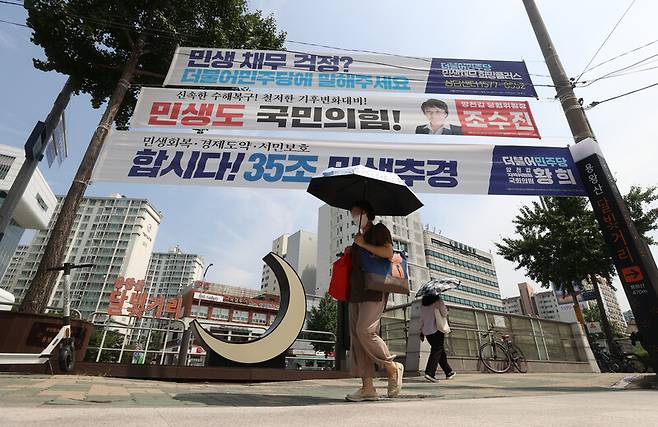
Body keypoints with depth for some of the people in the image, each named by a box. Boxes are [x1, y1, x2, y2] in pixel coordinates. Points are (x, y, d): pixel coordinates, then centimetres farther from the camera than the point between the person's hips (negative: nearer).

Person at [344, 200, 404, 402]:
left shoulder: (379, 230, 4)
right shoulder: (359, 237, 26)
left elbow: (388, 252, -13)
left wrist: (363, 245, -9)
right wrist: (350, 253, 13)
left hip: (374, 290, -8)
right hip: (356, 292, 8)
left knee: (365, 331, -19)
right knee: (356, 336, -1)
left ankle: (392, 367, 2)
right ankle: (367, 387, 2)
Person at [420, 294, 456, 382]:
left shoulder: (423, 306, 11)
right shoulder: (438, 302, -6)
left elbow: (421, 319, 12)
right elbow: (444, 314, -11)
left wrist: (421, 332, 16)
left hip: (426, 331, 6)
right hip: (437, 330, -6)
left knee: (441, 351, 17)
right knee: (437, 351, -6)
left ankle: (449, 372, 28)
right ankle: (429, 373, -19)